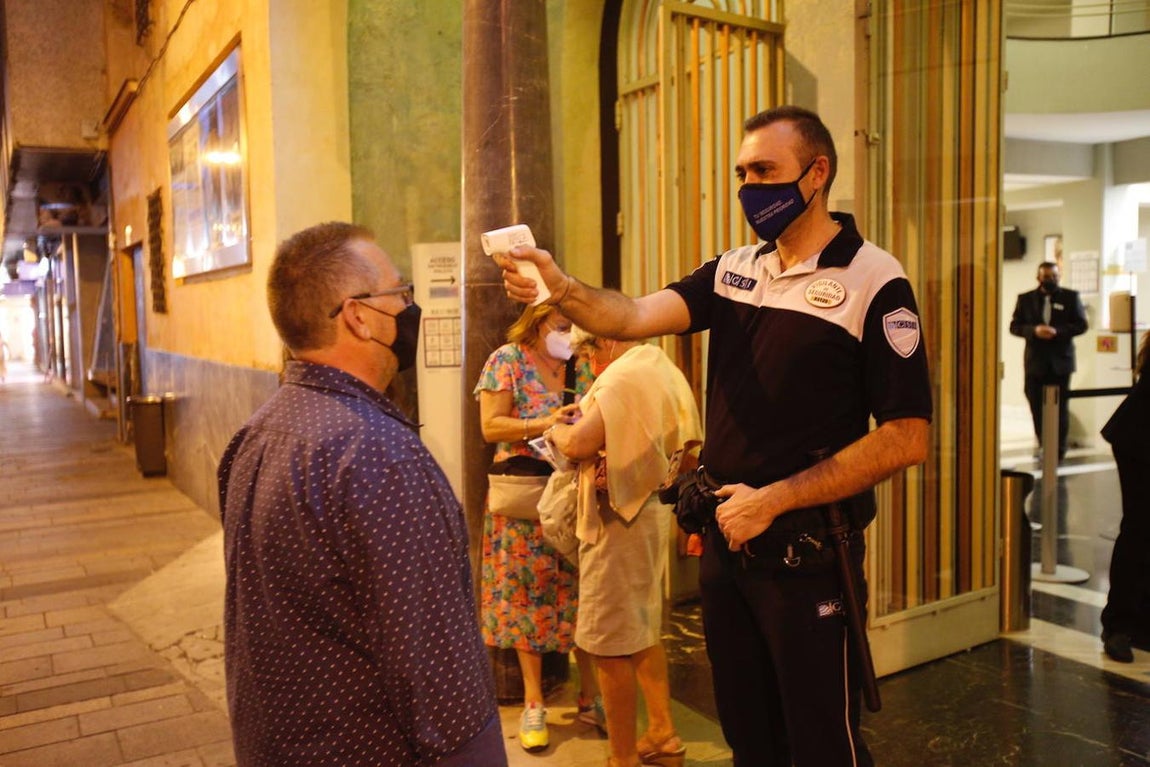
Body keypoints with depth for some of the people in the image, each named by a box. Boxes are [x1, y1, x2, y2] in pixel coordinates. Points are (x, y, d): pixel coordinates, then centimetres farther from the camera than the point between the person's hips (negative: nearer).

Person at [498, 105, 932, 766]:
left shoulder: (873, 284, -12)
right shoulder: (734, 270, 7)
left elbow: (907, 438, -16)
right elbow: (633, 317, -6)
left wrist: (773, 499, -18)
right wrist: (563, 288, -26)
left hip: (806, 554, -5)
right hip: (724, 539, 6)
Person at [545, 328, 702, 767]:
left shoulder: (624, 377, -18)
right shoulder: (663, 369, 11)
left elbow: (578, 442, -26)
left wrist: (555, 431, -5)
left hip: (619, 517, -10)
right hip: (651, 511, 10)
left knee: (610, 642, 0)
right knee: (644, 631, 20)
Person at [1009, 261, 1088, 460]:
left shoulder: (1070, 297, 4)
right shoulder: (1025, 299, 7)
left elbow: (1081, 324, 0)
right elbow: (1014, 326, 3)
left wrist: (1057, 331, -16)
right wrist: (1034, 330, -16)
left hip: (1060, 360, -1)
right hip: (1035, 361, 1)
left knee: (1060, 407, 2)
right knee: (1037, 406, 2)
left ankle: (1059, 449, 11)